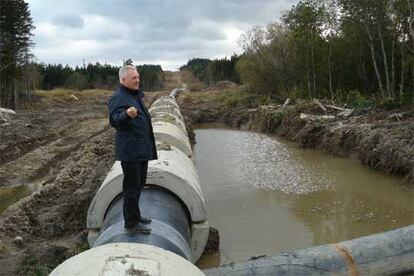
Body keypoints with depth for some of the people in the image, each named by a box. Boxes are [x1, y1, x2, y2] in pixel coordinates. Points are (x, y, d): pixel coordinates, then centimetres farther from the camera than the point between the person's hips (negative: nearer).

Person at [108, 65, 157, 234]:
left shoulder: (136, 95, 16)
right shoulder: (118, 97, -14)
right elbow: (114, 120, -27)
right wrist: (126, 115, -47)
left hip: (142, 149, 10)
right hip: (129, 150, -10)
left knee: (138, 185, 18)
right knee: (132, 187, -3)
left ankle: (135, 215, 32)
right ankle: (131, 222, 7)